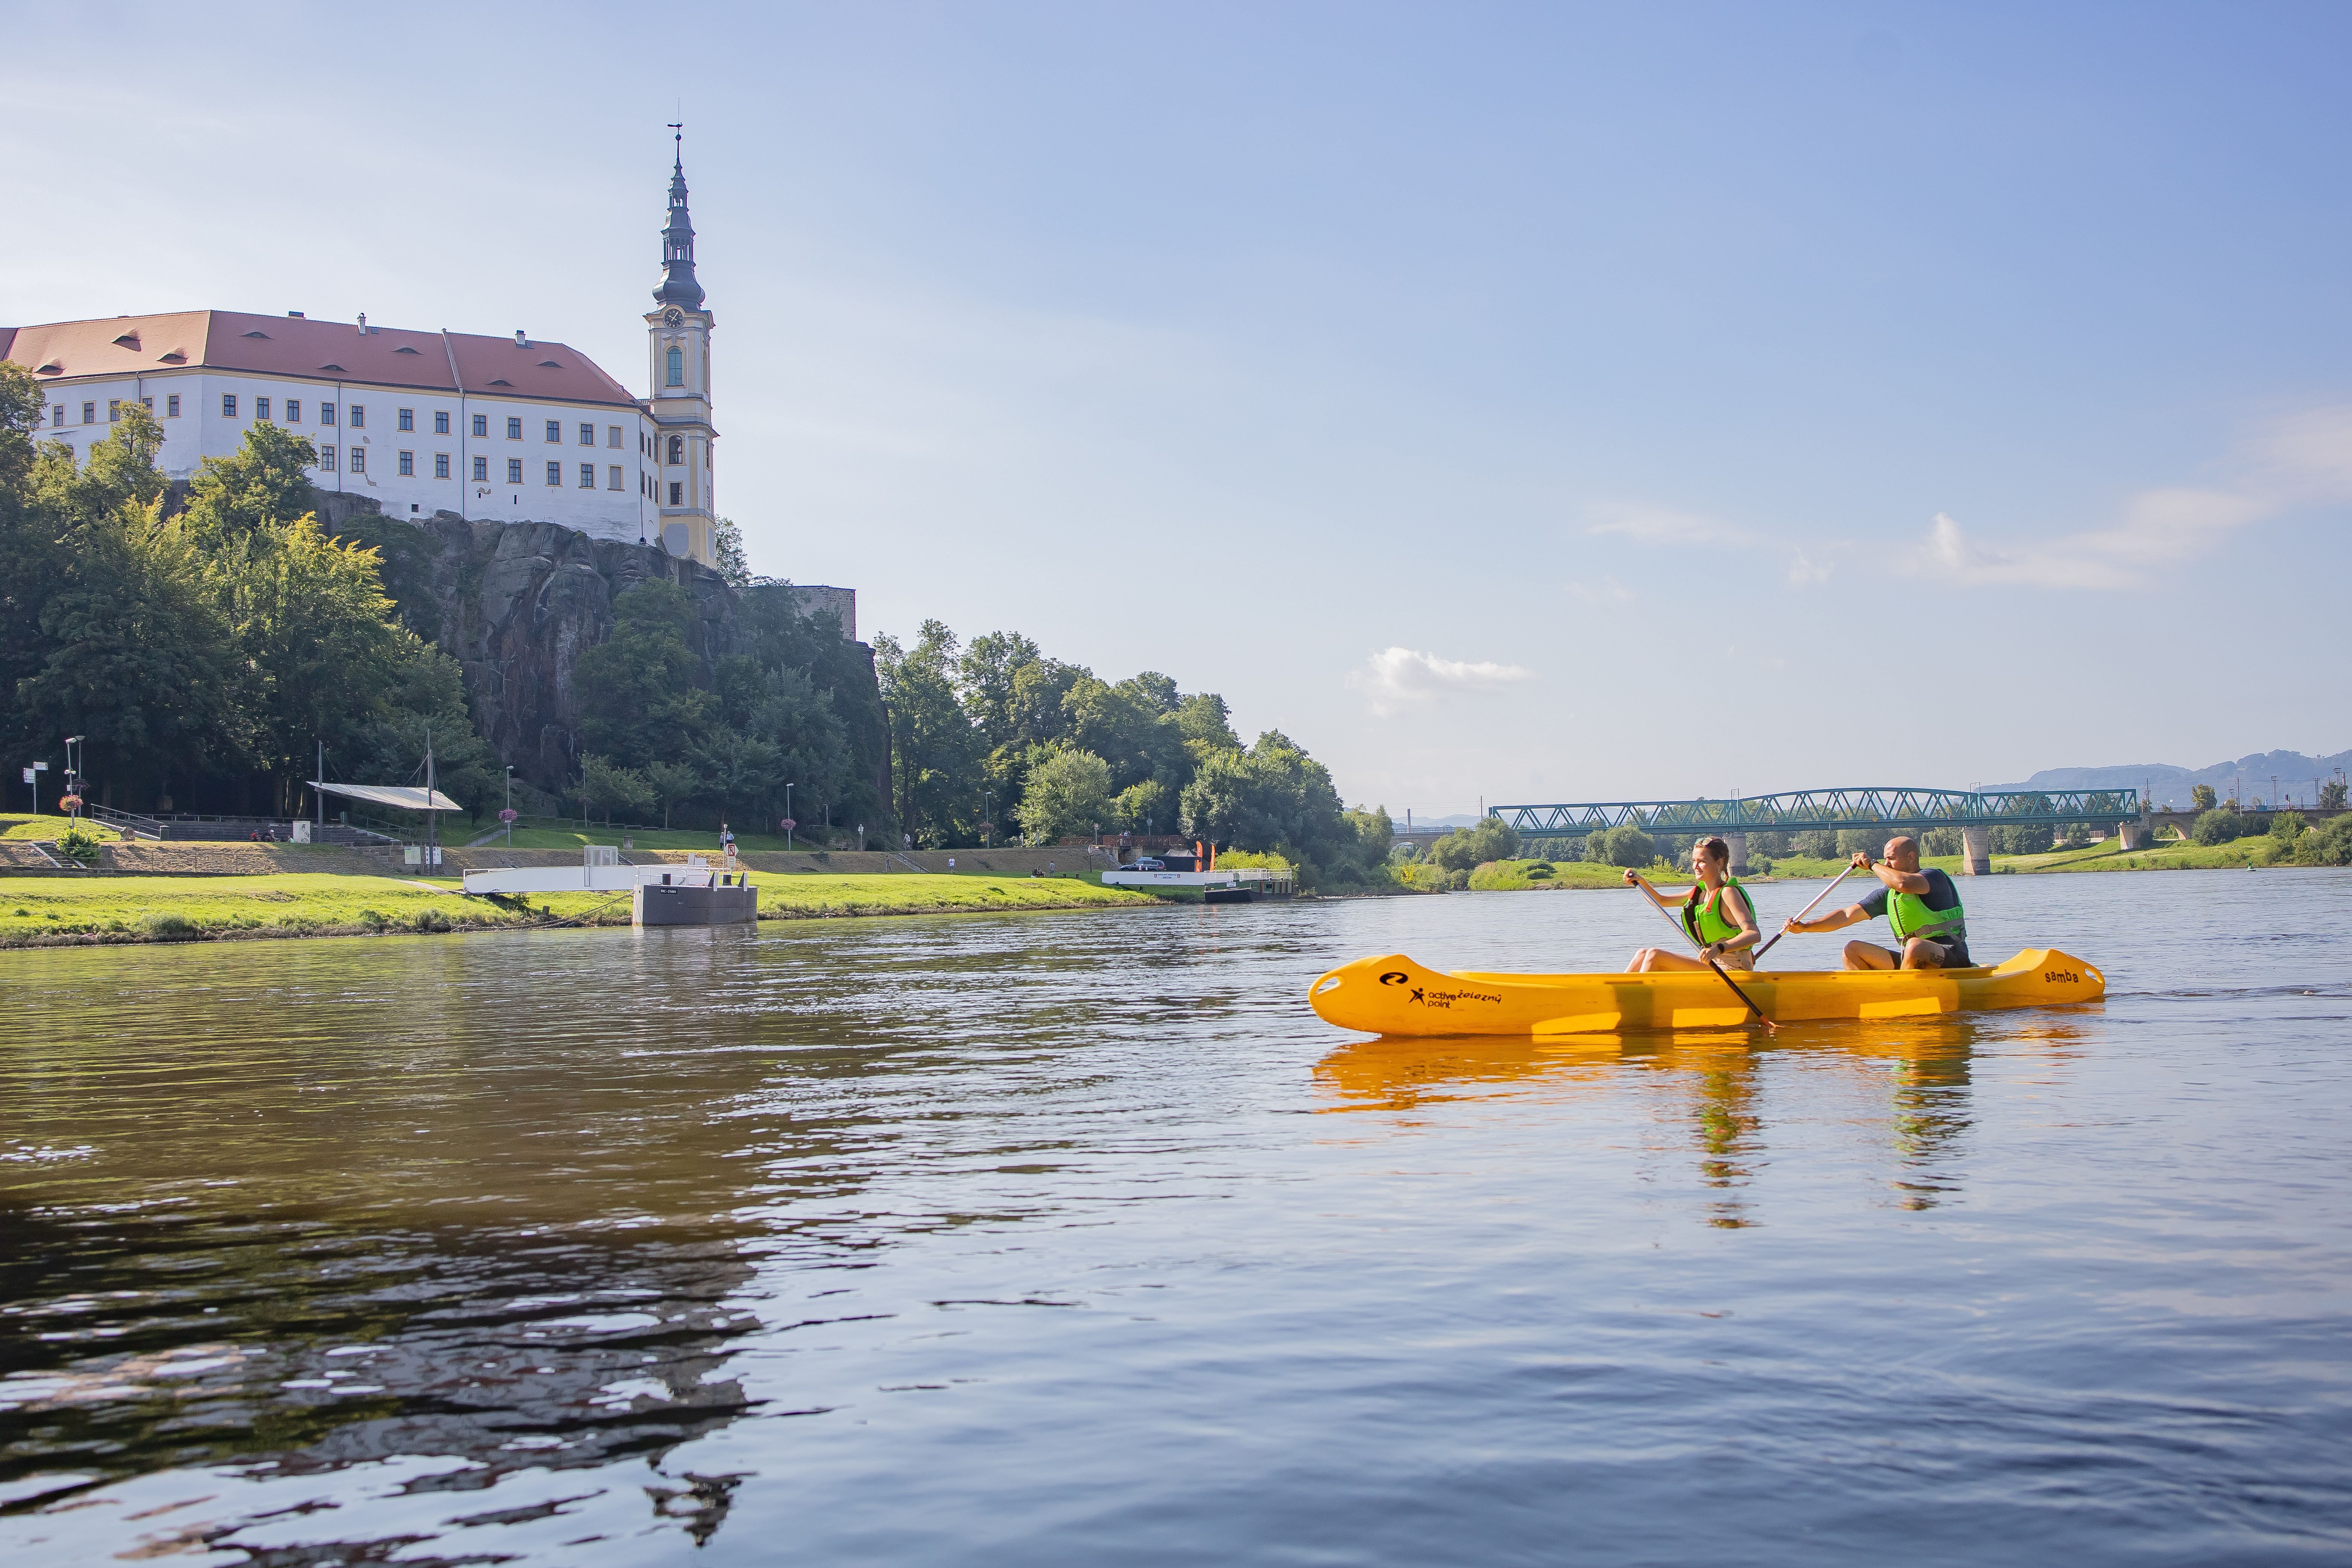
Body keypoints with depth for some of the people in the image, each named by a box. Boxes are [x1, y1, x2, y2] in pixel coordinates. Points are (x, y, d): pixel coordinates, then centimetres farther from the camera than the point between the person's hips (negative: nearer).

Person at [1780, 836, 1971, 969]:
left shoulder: (1934, 877, -11)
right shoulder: (1889, 893, 10)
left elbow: (1904, 884, -34)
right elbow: (1847, 915, 7)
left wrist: (1872, 865, -17)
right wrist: (1805, 927, -4)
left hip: (1952, 958, -8)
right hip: (1915, 961, 8)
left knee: (1916, 946, -38)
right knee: (1853, 950, 0)